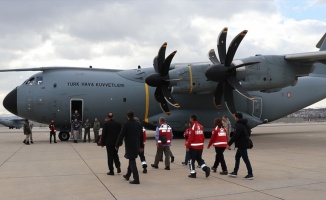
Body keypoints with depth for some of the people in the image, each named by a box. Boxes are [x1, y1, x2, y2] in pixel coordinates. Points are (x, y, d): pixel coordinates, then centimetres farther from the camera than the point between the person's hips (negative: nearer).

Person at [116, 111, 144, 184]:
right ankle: (127, 175, 35)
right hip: (136, 145, 6)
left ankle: (136, 179, -8)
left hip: (129, 146, -6)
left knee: (132, 161, -4)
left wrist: (117, 145, -3)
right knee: (132, 160, 20)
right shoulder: (139, 124, 6)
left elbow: (121, 135, -12)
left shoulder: (126, 124, -12)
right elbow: (141, 136, 11)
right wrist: (141, 146, 18)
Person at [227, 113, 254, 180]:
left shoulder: (239, 125, -19)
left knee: (245, 159, -5)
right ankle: (235, 172, 24)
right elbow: (249, 133, 20)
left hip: (242, 145, -10)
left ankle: (250, 174, -1)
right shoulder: (245, 124, 12)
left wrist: (229, 143, -17)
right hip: (244, 143, 10)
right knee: (237, 157, 17)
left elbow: (235, 136, -23)